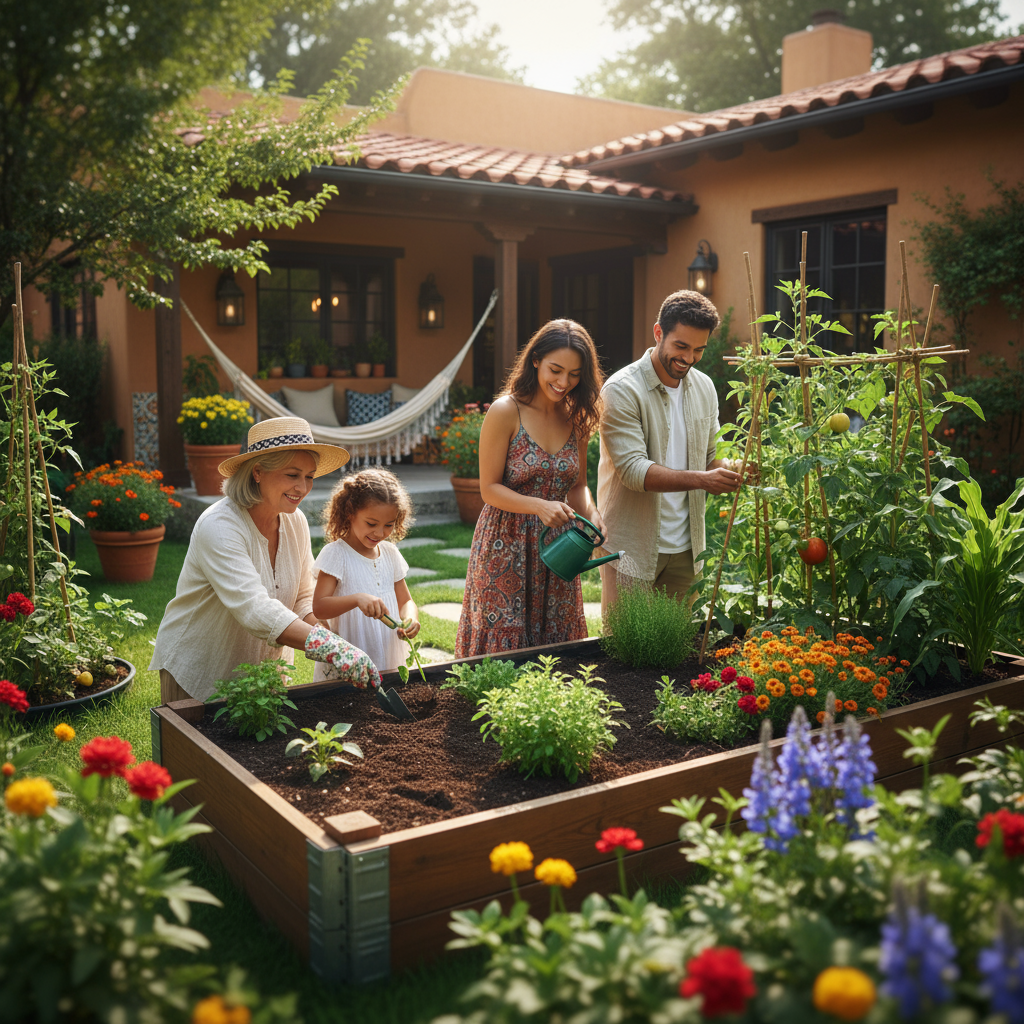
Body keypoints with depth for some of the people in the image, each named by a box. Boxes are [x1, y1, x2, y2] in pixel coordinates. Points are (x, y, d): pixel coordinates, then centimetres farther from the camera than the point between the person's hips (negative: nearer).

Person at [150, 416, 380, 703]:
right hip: (196, 676, -6)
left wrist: (328, 636, -20)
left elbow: (304, 599, 2)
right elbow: (254, 609, -39)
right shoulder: (218, 527, -27)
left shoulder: (296, 523, -4)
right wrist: (330, 648, -49)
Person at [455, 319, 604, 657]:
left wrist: (590, 512, -10)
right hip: (506, 550, -5)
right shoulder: (506, 411, -11)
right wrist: (539, 506, -25)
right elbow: (489, 488, -10)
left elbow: (578, 485, 12)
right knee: (505, 645, 1)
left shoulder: (576, 417, 5)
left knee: (556, 649, 11)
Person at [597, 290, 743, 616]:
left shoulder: (704, 387, 8)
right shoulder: (622, 390, -13)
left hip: (685, 547, 6)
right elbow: (634, 469, -21)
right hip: (633, 549, -6)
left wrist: (730, 470, -9)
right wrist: (700, 479, -30)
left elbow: (712, 454, 14)